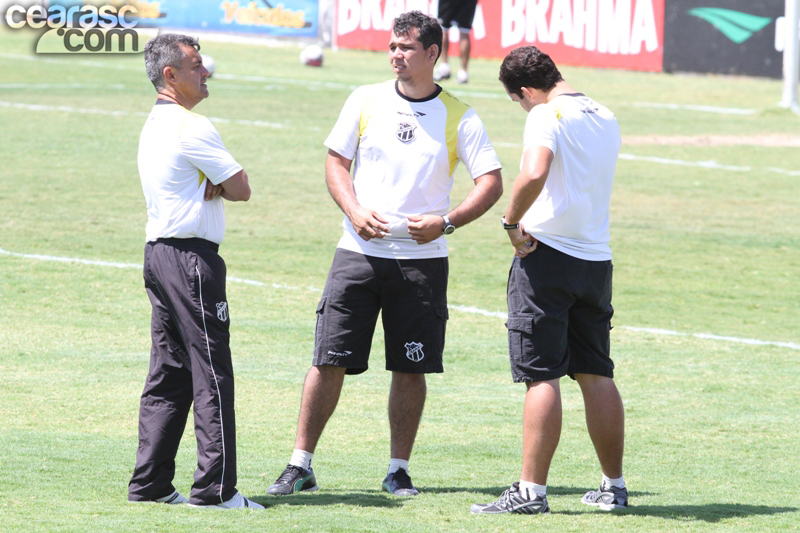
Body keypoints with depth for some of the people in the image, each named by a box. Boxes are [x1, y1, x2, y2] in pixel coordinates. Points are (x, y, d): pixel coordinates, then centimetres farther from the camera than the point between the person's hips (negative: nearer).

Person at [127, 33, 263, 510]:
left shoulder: (154, 128, 18)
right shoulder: (192, 128, -13)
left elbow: (227, 186, 17)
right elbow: (241, 189, -10)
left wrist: (211, 185, -4)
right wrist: (222, 184, 8)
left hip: (160, 254, 10)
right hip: (192, 258, -10)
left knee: (169, 375, 11)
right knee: (212, 373, -8)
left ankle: (151, 483, 11)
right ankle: (216, 487, -9)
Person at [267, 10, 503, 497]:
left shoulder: (459, 118, 0)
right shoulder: (366, 101, 5)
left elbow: (492, 183, -1)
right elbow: (336, 161, 10)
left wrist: (445, 222, -14)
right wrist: (355, 210, -8)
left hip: (422, 257, -1)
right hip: (359, 251, 1)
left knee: (411, 368, 1)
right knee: (329, 361, -3)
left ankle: (399, 470, 13)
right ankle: (301, 466, 2)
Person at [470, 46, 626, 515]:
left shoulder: (547, 115, -11)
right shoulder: (606, 118, 13)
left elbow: (533, 175, -28)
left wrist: (513, 221, -15)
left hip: (547, 253, -7)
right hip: (597, 258, 7)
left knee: (543, 376, -6)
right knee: (597, 375, 13)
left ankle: (532, 490, -7)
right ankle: (614, 487, 16)